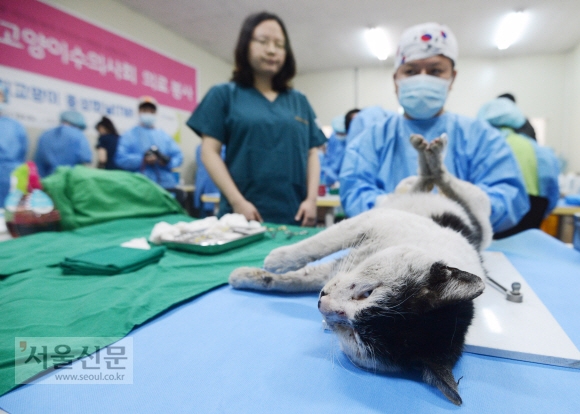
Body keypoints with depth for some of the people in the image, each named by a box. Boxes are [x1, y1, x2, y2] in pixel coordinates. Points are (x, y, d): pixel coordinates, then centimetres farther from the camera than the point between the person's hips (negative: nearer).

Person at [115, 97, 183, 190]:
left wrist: (167, 161, -8)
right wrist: (142, 160, -16)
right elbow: (120, 158, -3)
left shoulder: (164, 136, 19)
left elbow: (178, 156, 13)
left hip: (167, 185, 4)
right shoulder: (128, 136, 9)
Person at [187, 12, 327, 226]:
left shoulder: (299, 101, 15)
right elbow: (209, 152, -1)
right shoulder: (224, 94, 6)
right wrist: (238, 202, -12)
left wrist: (311, 199, -4)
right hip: (246, 215, -2)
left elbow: (312, 153, 10)